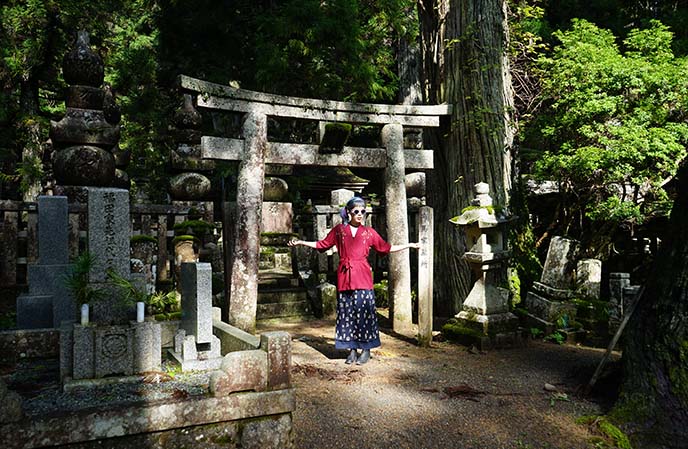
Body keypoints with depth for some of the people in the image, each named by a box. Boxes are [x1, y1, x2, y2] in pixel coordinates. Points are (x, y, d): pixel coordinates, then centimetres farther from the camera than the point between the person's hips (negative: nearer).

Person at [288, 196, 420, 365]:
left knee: (363, 312, -3)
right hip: (344, 278, 1)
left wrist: (409, 245, 11)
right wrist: (302, 242, 13)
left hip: (363, 279, -1)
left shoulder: (369, 232, 9)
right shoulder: (338, 230, 10)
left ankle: (366, 350, 7)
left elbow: (386, 248, 14)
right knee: (347, 313, 4)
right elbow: (323, 244, 17)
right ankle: (352, 350, 14)